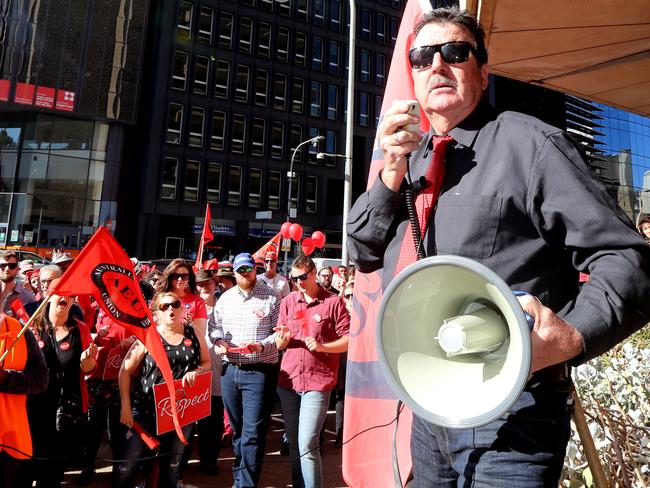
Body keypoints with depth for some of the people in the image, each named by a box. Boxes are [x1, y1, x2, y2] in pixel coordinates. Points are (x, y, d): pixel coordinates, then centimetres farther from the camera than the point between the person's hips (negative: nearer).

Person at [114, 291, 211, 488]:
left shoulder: (193, 333, 2)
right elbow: (125, 371, -3)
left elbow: (207, 363, 10)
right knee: (129, 463, 2)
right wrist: (125, 406, -9)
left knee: (172, 465, 16)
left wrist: (195, 372, -12)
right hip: (146, 409, -2)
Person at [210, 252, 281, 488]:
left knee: (253, 433, -4)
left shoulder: (271, 297, -4)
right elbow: (216, 325, 15)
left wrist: (262, 346, -22)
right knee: (237, 429, 18)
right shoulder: (225, 298, 10)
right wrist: (218, 340, -6)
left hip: (259, 371, -5)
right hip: (229, 370, 5)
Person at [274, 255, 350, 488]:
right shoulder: (288, 302, 8)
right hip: (288, 381, 5)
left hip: (317, 382, -5)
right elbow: (279, 344, 12)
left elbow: (349, 339, -7)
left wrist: (322, 346, -21)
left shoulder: (334, 302, -5)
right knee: (293, 444, 16)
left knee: (307, 446, -9)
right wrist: (283, 339, -11)